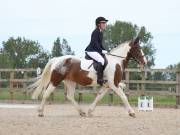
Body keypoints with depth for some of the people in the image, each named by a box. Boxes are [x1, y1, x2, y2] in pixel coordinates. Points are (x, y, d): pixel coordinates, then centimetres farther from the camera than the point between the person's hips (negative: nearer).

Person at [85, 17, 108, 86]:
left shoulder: (100, 33, 18)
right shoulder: (96, 32, -12)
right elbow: (95, 43, -21)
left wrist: (104, 50, 10)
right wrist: (101, 50, -22)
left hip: (96, 51, 11)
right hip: (91, 51, -11)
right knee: (101, 60, -29)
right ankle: (99, 79, -34)